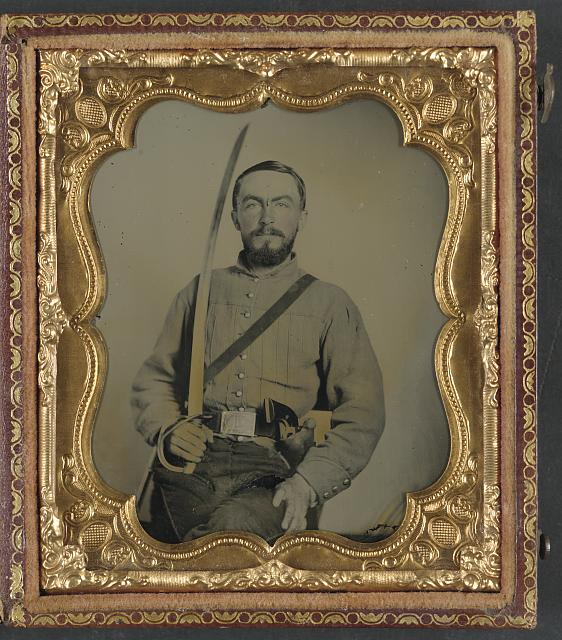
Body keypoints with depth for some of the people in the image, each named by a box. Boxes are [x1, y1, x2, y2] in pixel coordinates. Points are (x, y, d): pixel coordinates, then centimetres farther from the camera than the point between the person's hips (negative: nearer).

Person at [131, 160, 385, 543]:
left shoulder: (329, 303, 11)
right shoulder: (202, 290, 21)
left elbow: (363, 415, 3)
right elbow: (153, 379, 25)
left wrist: (307, 483, -12)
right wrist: (169, 428, 2)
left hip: (273, 475, -2)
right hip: (192, 465, 2)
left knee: (233, 525, -33)